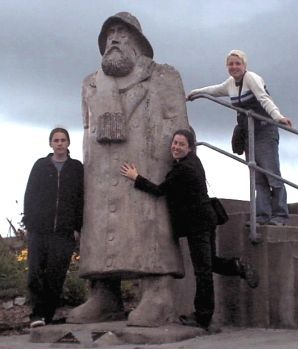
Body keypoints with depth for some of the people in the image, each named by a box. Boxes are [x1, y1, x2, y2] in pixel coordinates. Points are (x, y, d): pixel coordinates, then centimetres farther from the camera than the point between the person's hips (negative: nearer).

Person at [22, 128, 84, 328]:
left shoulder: (77, 168, 11)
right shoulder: (40, 166, 13)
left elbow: (81, 199, 8)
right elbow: (29, 195, 11)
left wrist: (78, 227, 0)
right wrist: (29, 222, 2)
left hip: (65, 232, -1)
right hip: (39, 230, 1)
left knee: (56, 276, -4)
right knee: (36, 274, -9)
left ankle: (46, 317, 2)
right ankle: (37, 314, -4)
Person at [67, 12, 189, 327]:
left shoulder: (164, 77, 15)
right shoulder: (92, 85, 27)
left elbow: (176, 123, 4)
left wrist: (177, 166, -9)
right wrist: (87, 172, 10)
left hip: (148, 164, -4)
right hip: (103, 170, 4)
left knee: (150, 224, -16)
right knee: (102, 229, -6)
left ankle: (157, 297, -23)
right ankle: (104, 298, -9)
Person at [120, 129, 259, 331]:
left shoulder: (183, 169, -19)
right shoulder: (194, 161, 10)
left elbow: (160, 190, -13)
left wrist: (136, 178, -5)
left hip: (197, 223, -10)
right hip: (206, 219, 10)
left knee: (202, 270, -5)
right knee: (210, 262, 22)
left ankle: (203, 318, 0)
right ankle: (239, 267, 3)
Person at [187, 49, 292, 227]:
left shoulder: (251, 78, -10)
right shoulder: (231, 83, 12)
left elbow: (264, 99, -27)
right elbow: (214, 90, 34)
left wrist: (278, 116, -42)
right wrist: (194, 93, 46)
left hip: (265, 131, -7)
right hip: (248, 134, 7)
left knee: (272, 174, -12)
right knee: (258, 178, 2)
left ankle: (280, 216, -12)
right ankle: (263, 216, -1)